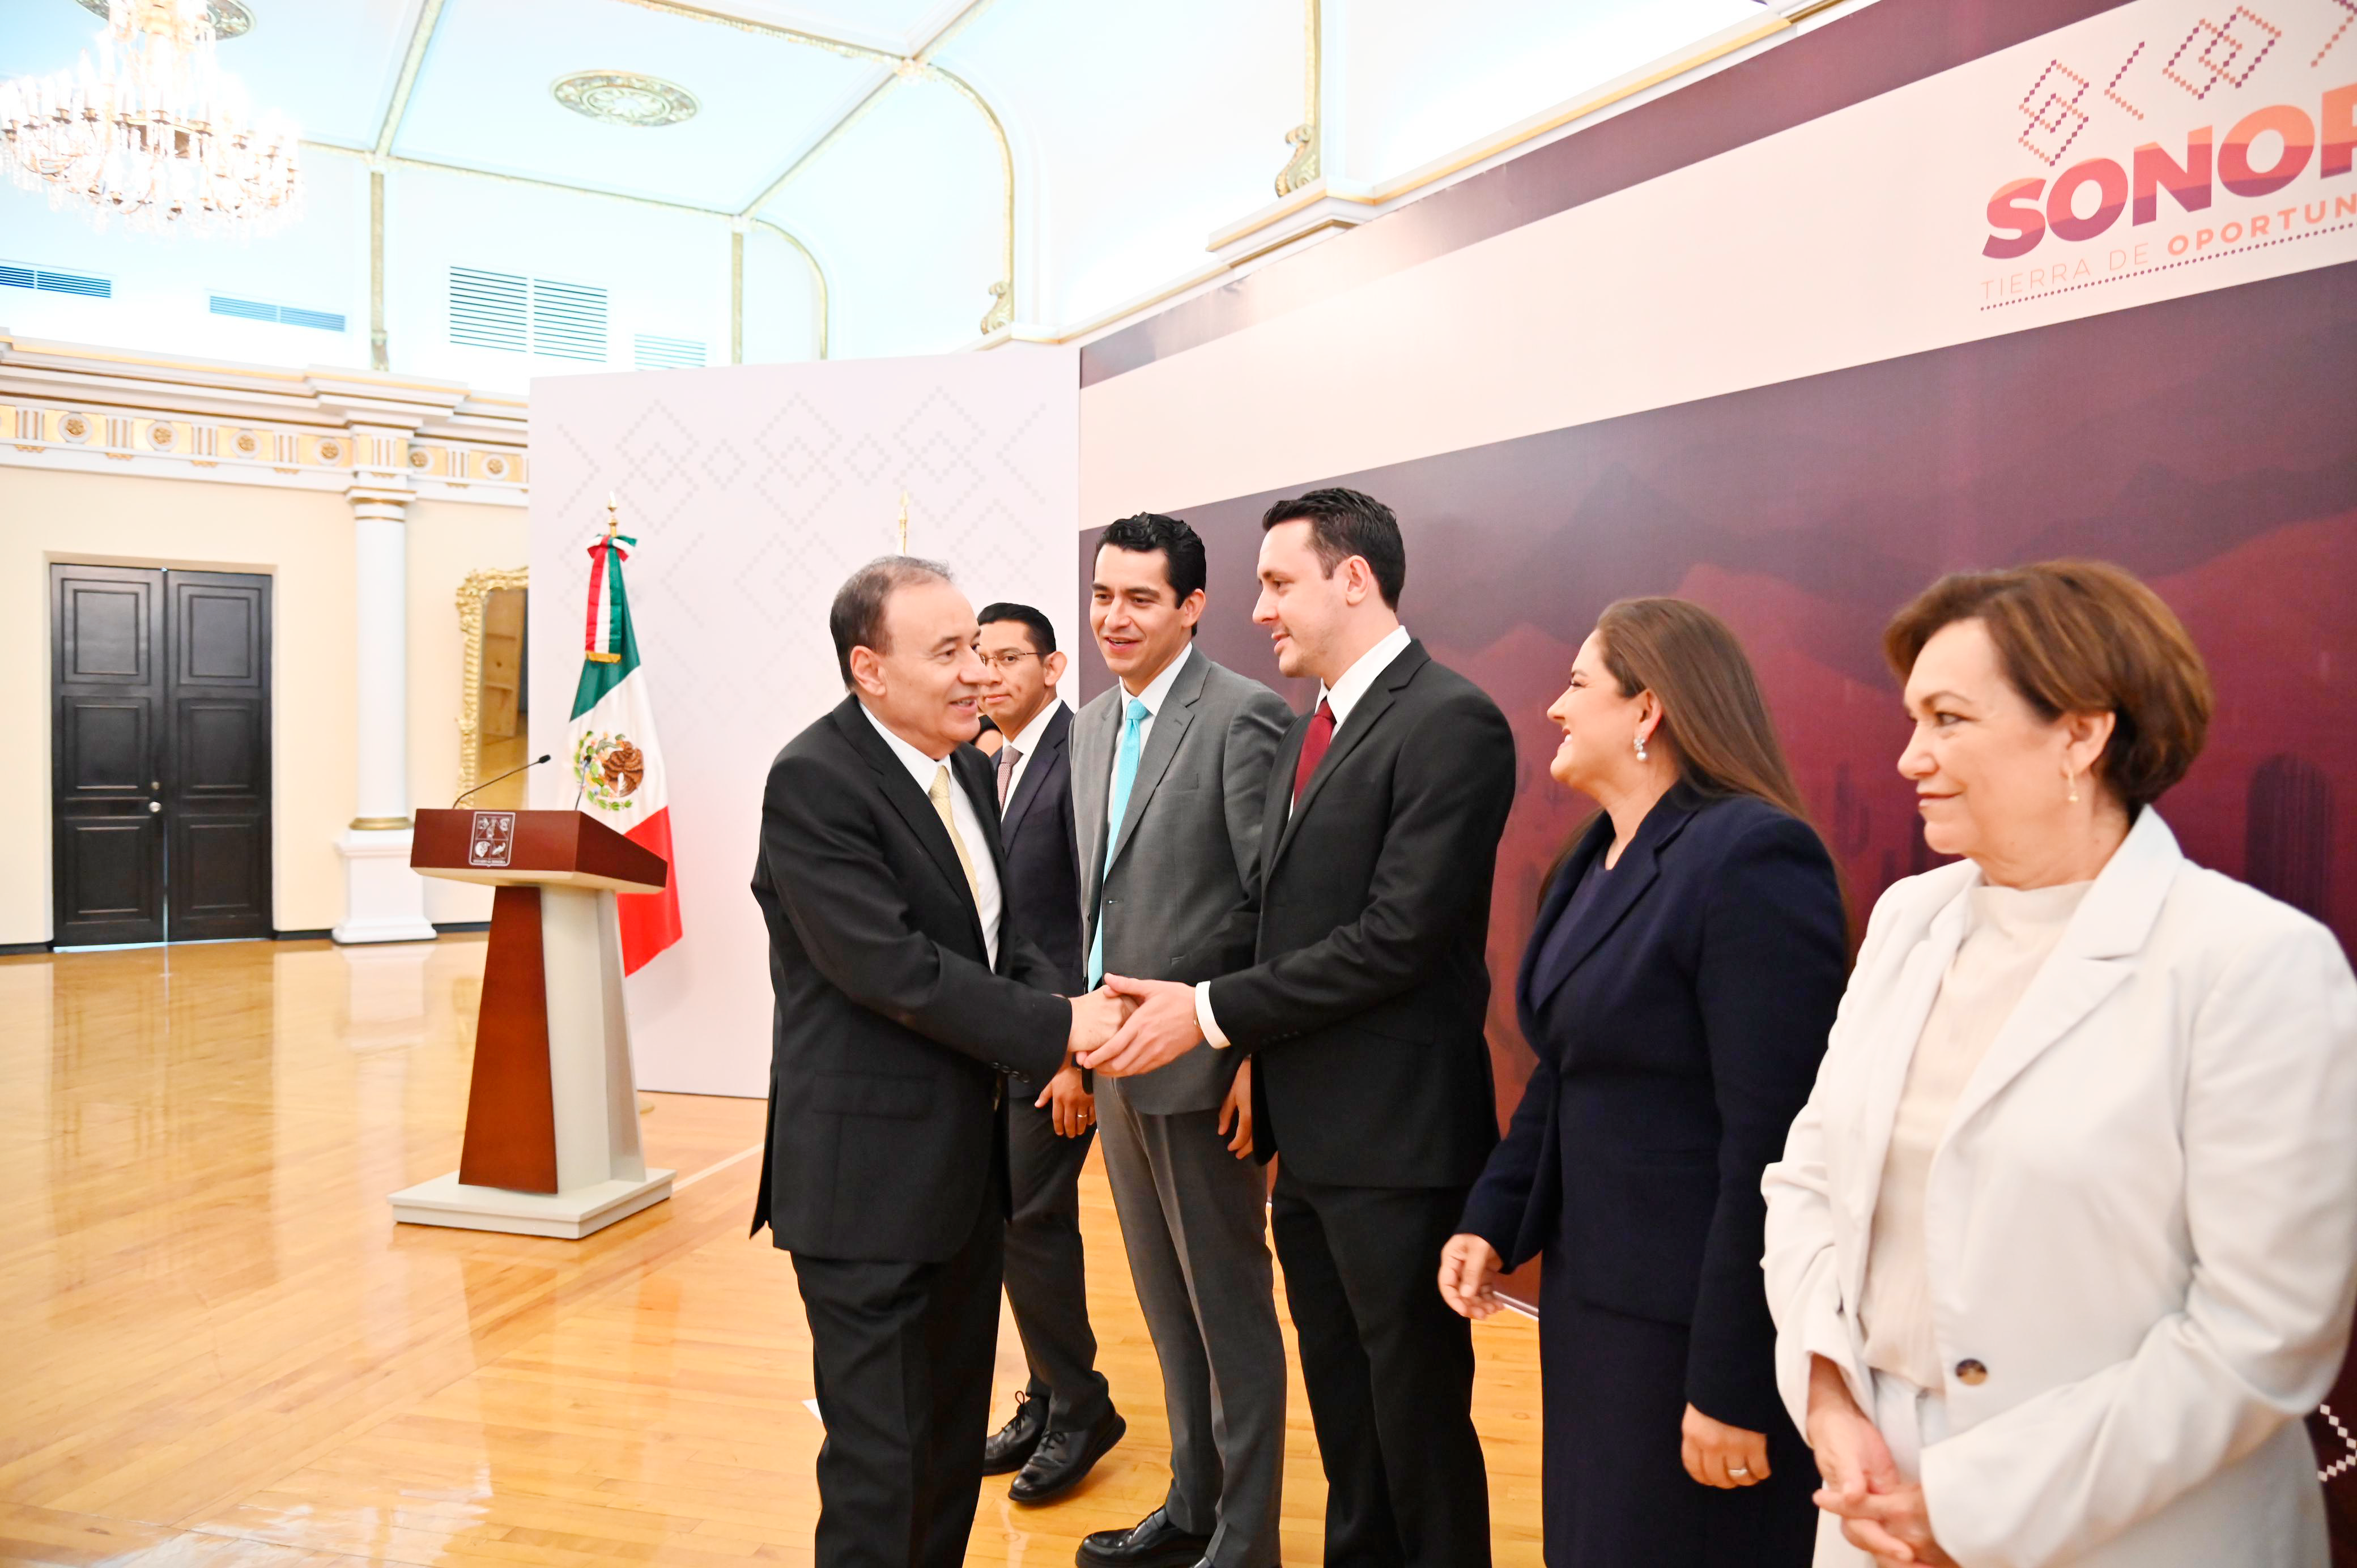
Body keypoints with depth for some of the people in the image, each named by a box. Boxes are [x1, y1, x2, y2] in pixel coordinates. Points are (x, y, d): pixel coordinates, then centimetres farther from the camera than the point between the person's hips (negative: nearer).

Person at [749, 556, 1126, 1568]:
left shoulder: (966, 764, 7)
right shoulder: (813, 780, -18)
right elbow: (891, 967, -25)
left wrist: (1067, 1009, -7)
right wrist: (1059, 1027, -20)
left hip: (965, 1161, 8)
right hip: (868, 1172, -8)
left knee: (955, 1441, 21)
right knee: (880, 1459, 4)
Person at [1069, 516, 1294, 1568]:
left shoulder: (1244, 716, -14)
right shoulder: (1093, 726, 11)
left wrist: (1258, 1058, -19)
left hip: (1201, 1062, -8)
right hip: (1114, 1058, 8)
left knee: (1229, 1309, 7)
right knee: (1167, 1306, 20)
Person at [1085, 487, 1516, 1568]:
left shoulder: (1449, 722, -16)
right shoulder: (1309, 731, 12)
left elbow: (1398, 938, -22)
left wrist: (1210, 1012, -18)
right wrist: (1165, 996, -3)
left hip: (1395, 1142, -8)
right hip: (1308, 1136, 8)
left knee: (1418, 1417, 9)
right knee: (1340, 1405, 22)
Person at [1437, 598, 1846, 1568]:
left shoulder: (1752, 857, -19)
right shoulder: (1594, 862, 9)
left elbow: (1774, 1147, -22)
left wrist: (1734, 1383, -20)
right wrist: (1492, 1220, 4)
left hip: (1696, 1319, -8)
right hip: (1588, 1290, 8)